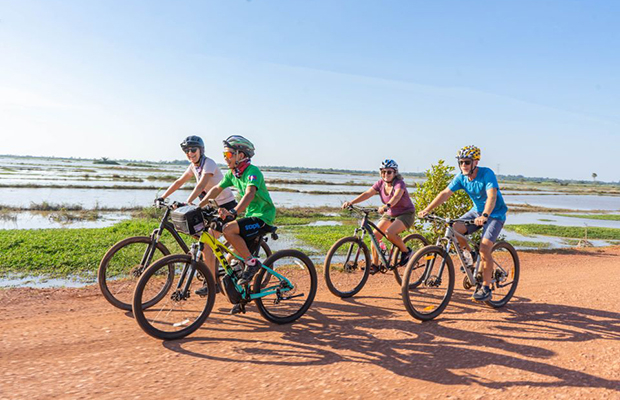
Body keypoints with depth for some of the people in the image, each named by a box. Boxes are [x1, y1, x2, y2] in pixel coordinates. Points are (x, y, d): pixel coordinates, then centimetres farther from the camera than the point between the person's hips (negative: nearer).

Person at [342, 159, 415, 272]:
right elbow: (367, 194, -16)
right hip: (389, 214, 6)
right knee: (375, 235, -9)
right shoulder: (380, 183, -6)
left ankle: (406, 251, -3)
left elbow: (396, 197, -42)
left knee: (389, 233, -30)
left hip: (406, 214, -6)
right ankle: (375, 265, 4)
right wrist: (351, 202, -29)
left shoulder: (399, 183, -22)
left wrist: (386, 206, -63)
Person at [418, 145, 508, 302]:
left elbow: (492, 197, -36)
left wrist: (484, 216, -54)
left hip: (495, 214, -5)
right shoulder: (461, 177, -7)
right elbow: (445, 193, -12)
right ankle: (470, 254, 10)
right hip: (477, 211, 6)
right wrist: (427, 209, -24)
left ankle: (486, 288, -6)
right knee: (453, 229, -19)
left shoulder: (487, 174, -23)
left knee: (484, 249, -21)